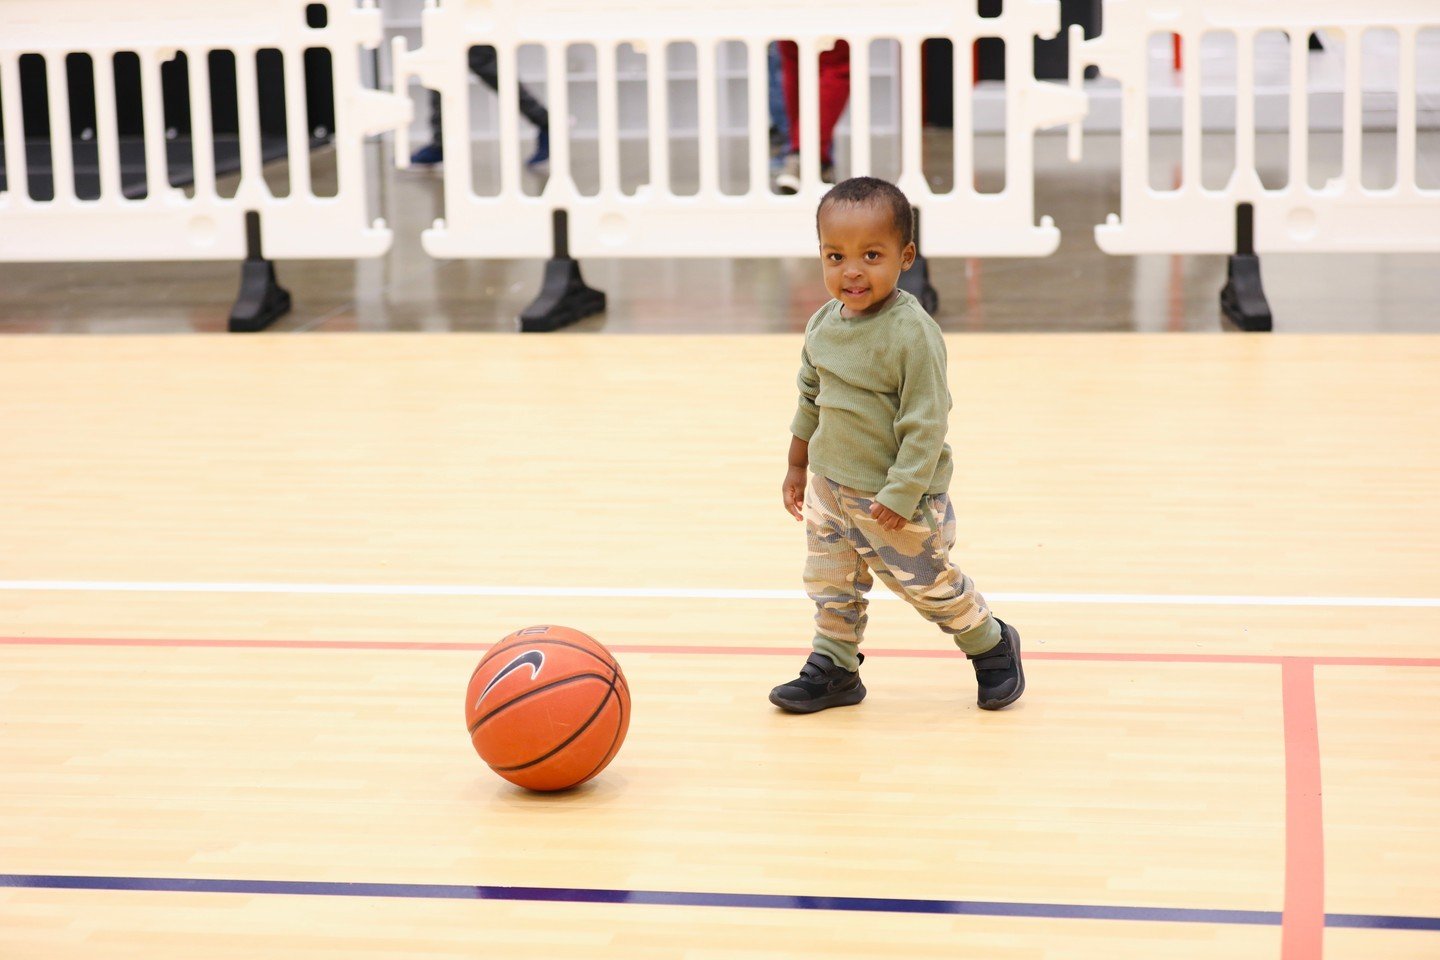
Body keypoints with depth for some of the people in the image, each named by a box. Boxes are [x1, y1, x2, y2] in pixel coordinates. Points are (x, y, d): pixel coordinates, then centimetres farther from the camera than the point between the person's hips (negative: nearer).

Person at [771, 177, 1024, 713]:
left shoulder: (912, 333, -24)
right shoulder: (823, 324, -1)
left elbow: (926, 421, -23)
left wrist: (901, 494, -24)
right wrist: (798, 467, 19)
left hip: (895, 496, -6)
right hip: (830, 486, 7)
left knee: (928, 583, 9)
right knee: (830, 584, 14)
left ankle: (992, 646, 32)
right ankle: (834, 669, 30)